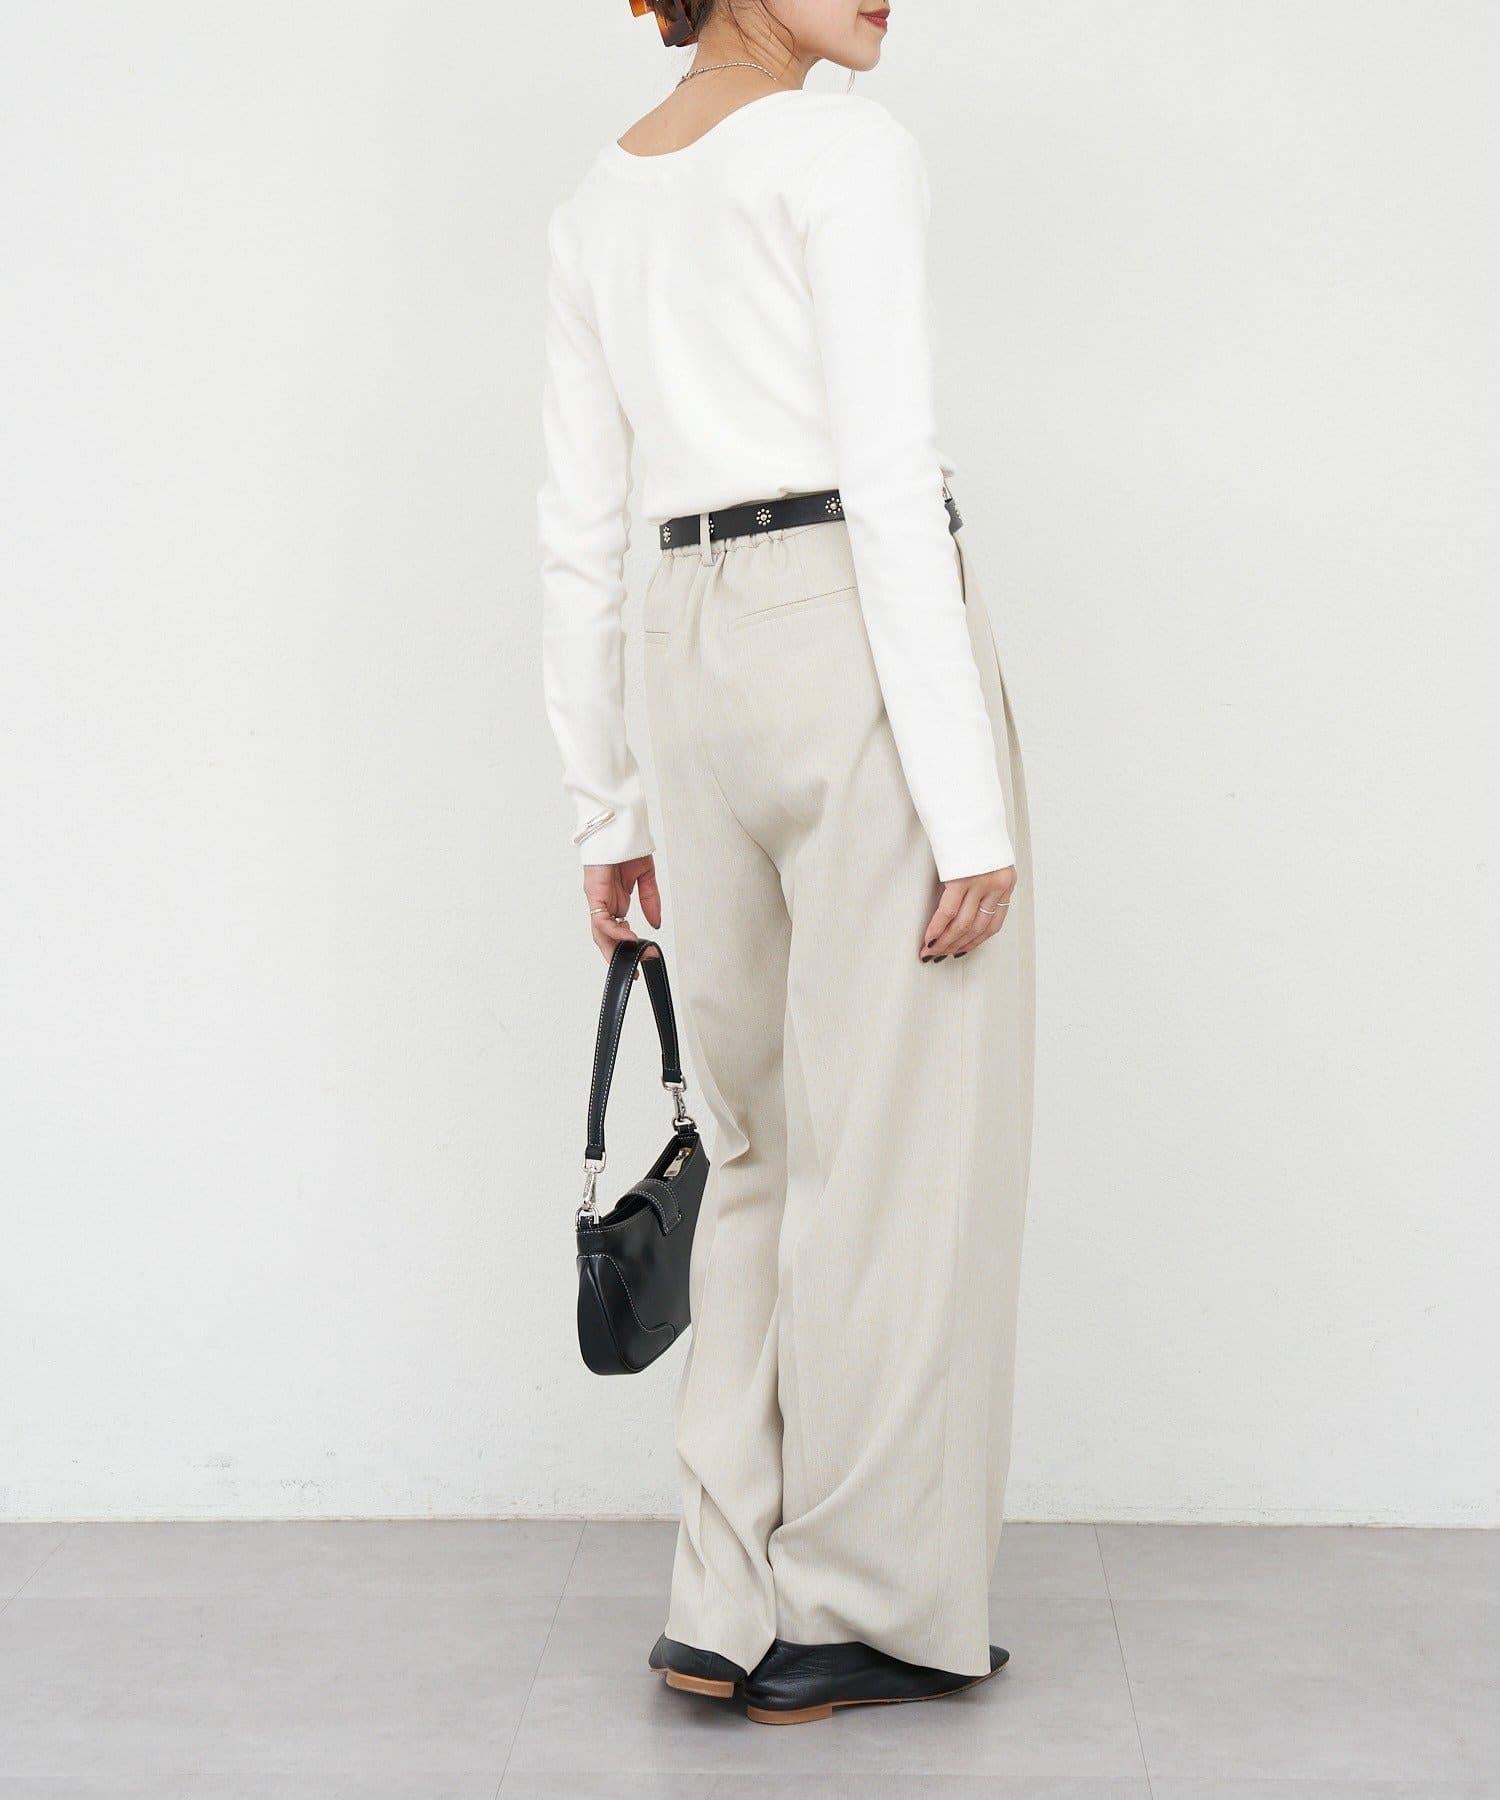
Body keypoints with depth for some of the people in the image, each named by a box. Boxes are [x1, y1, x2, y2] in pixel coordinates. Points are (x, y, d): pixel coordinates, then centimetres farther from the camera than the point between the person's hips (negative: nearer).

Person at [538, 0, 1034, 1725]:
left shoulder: (596, 204, 16)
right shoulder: (847, 148, -6)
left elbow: (579, 537, 14)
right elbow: (887, 488, -16)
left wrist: (602, 808, 18)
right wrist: (970, 802, -16)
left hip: (705, 669, 7)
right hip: (866, 651, -7)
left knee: (771, 1143, 15)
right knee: (898, 1154, 2)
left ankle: (733, 1607, 17)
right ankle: (864, 1611, 14)